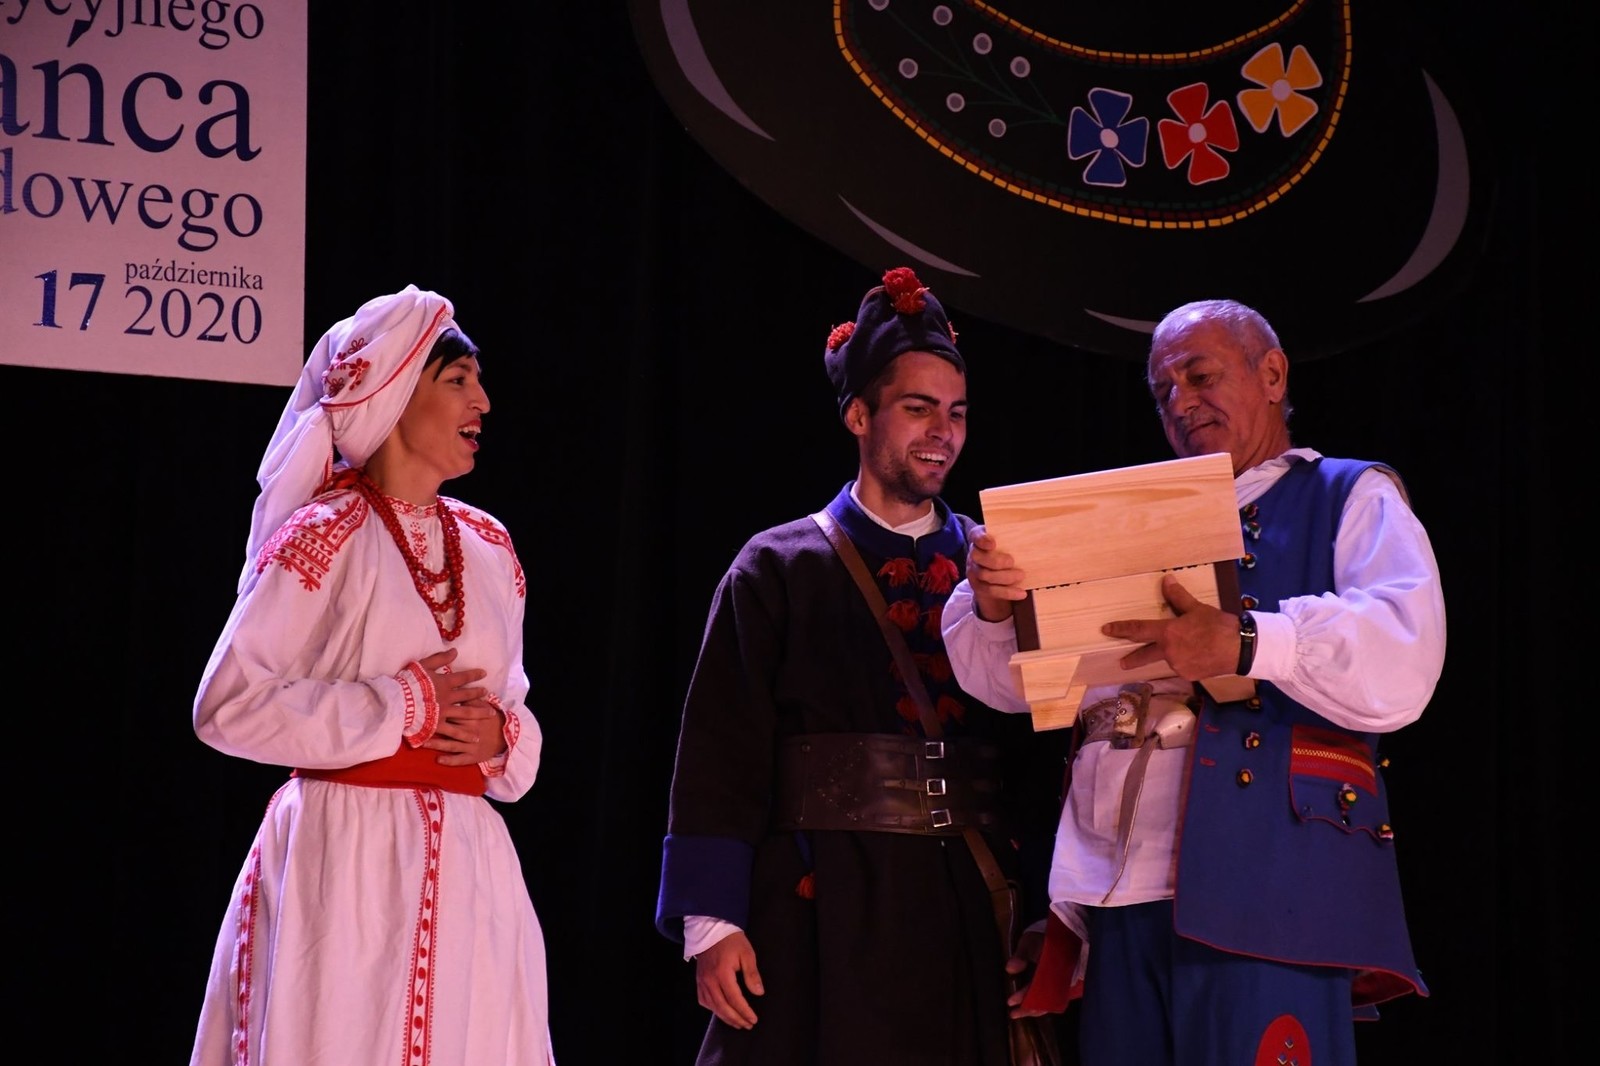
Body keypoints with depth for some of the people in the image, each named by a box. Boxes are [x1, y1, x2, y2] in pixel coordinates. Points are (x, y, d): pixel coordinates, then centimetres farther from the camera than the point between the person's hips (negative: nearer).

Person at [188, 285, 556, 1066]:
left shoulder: (487, 547, 13)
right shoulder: (324, 535, -6)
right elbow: (227, 706, -11)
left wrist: (501, 735, -2)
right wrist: (403, 708, -13)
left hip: (465, 862, 6)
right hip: (347, 856, -6)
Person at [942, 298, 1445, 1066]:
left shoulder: (1353, 502, 10)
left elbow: (1398, 666, -9)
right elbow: (1010, 680, 21)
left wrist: (1242, 644, -24)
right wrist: (994, 603, -3)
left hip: (1263, 886, -5)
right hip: (1120, 890, 5)